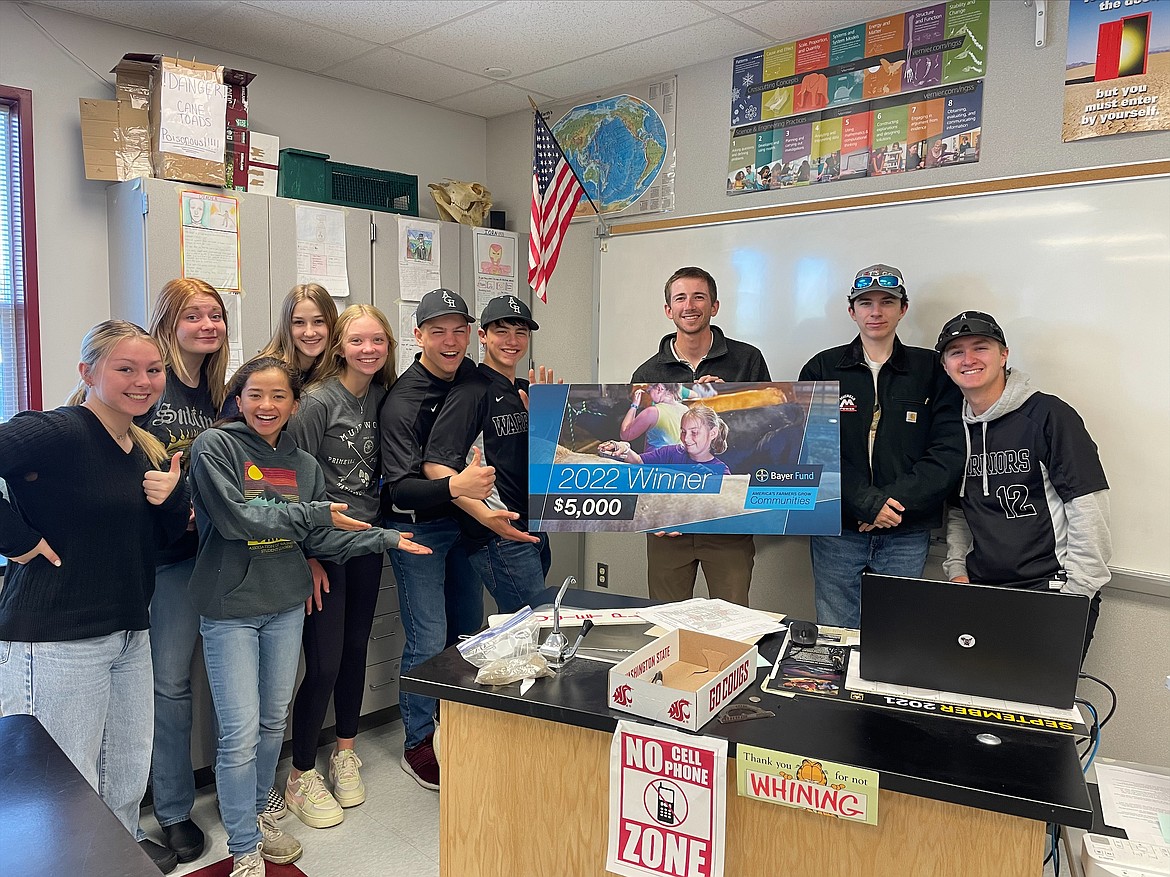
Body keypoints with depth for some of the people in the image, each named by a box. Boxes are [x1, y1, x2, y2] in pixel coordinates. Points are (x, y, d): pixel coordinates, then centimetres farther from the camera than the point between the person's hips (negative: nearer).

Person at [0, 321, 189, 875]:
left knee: (130, 771, 22)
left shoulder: (149, 450, 8)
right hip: (57, 639, -7)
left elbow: (165, 535, 13)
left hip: (130, 632, 8)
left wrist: (172, 496, -7)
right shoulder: (56, 433, -16)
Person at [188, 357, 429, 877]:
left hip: (286, 607, 5)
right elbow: (236, 519, -20)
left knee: (273, 721, 18)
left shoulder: (303, 464, 6)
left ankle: (256, 813, 40)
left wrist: (386, 539, 0)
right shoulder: (214, 447, -9)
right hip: (230, 608, -5)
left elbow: (322, 539, 7)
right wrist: (316, 513, -17)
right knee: (240, 733, -2)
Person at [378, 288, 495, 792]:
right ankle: (418, 745, 16)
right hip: (419, 529, -7)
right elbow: (400, 488, -28)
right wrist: (454, 486, -45)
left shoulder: (473, 377, 1)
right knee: (429, 640, -4)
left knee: (469, 630, 14)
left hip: (464, 522, 7)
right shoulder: (402, 402, -21)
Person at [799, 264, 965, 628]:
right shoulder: (822, 369, 3)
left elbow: (949, 452, -3)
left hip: (907, 534, 0)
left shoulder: (931, 369, 5)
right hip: (836, 529, 0)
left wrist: (895, 499, -15)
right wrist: (866, 501, -15)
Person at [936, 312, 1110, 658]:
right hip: (980, 592, 5)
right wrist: (957, 570, 6)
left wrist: (1075, 595, -15)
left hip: (1052, 589, -4)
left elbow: (1089, 512, -12)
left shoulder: (1049, 415, -8)